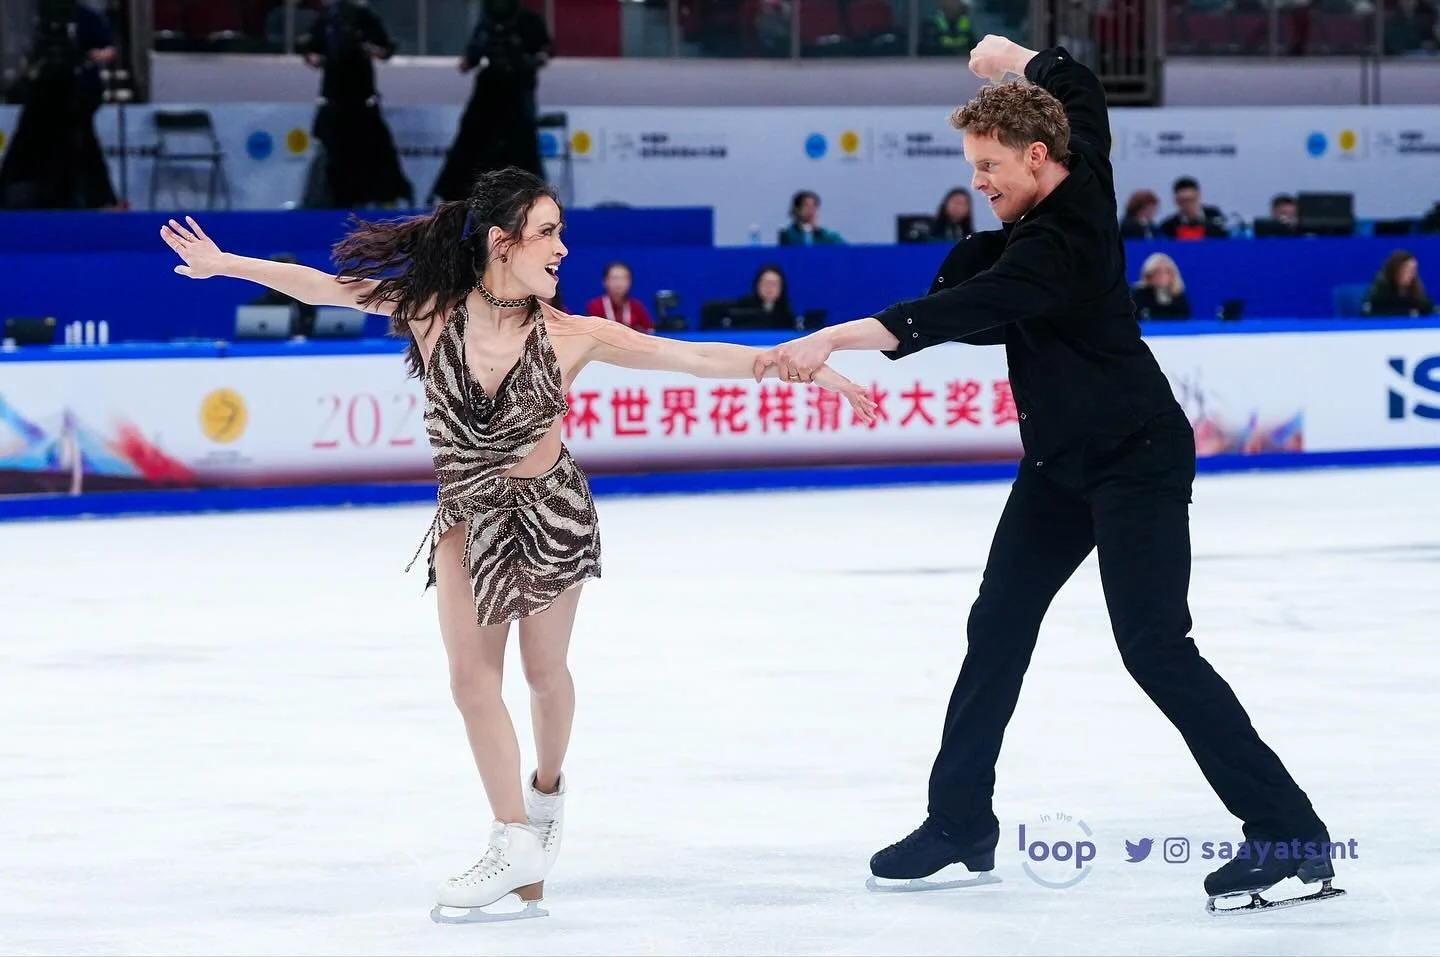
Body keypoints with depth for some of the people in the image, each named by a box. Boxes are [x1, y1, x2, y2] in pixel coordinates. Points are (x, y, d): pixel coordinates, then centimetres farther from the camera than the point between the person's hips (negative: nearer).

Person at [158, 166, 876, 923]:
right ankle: (517, 844, 3)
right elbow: (324, 287, -8)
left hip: (550, 512, -1)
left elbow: (698, 357, -21)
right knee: (472, 677, -4)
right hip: (467, 514, 1)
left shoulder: (570, 336, -21)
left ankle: (547, 789, 40)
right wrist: (226, 264, -6)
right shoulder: (433, 310, -18)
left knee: (544, 670, 12)